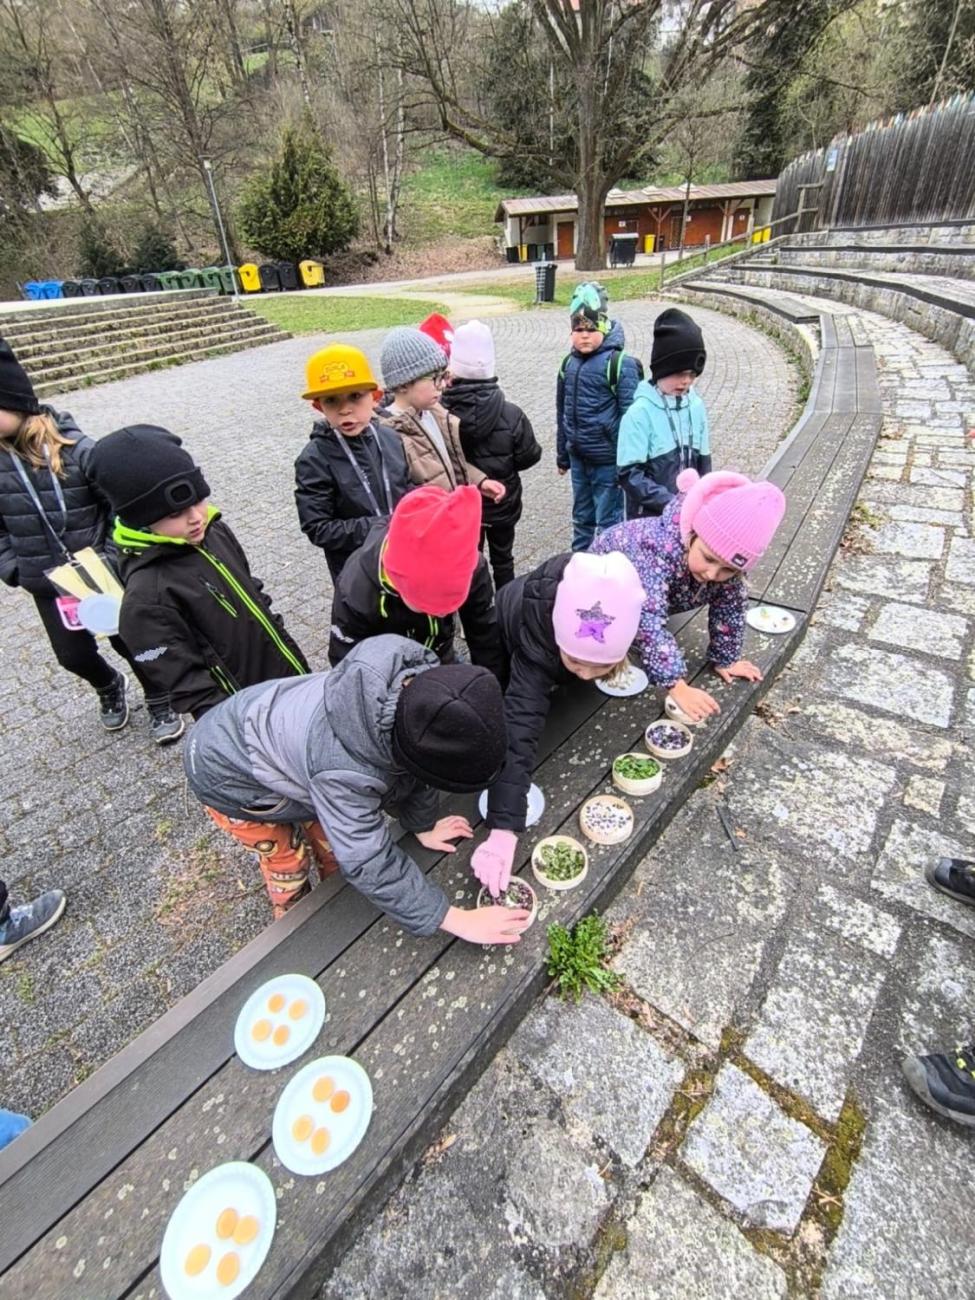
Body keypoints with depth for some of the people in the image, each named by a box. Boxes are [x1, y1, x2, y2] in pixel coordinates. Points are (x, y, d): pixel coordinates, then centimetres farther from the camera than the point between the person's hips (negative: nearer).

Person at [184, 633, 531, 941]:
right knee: (285, 858, 13)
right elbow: (370, 863, -34)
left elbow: (415, 768, -9)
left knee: (335, 824, 19)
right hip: (228, 768, -5)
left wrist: (423, 825, 3)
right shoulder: (344, 771, -46)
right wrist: (457, 920, -28)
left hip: (269, 724, 6)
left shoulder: (418, 687, -27)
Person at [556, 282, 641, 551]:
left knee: (608, 521, 4)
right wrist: (562, 455, 17)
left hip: (607, 460, -6)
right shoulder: (569, 363, 7)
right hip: (578, 457, 6)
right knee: (582, 517, 19)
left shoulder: (620, 364, -12)